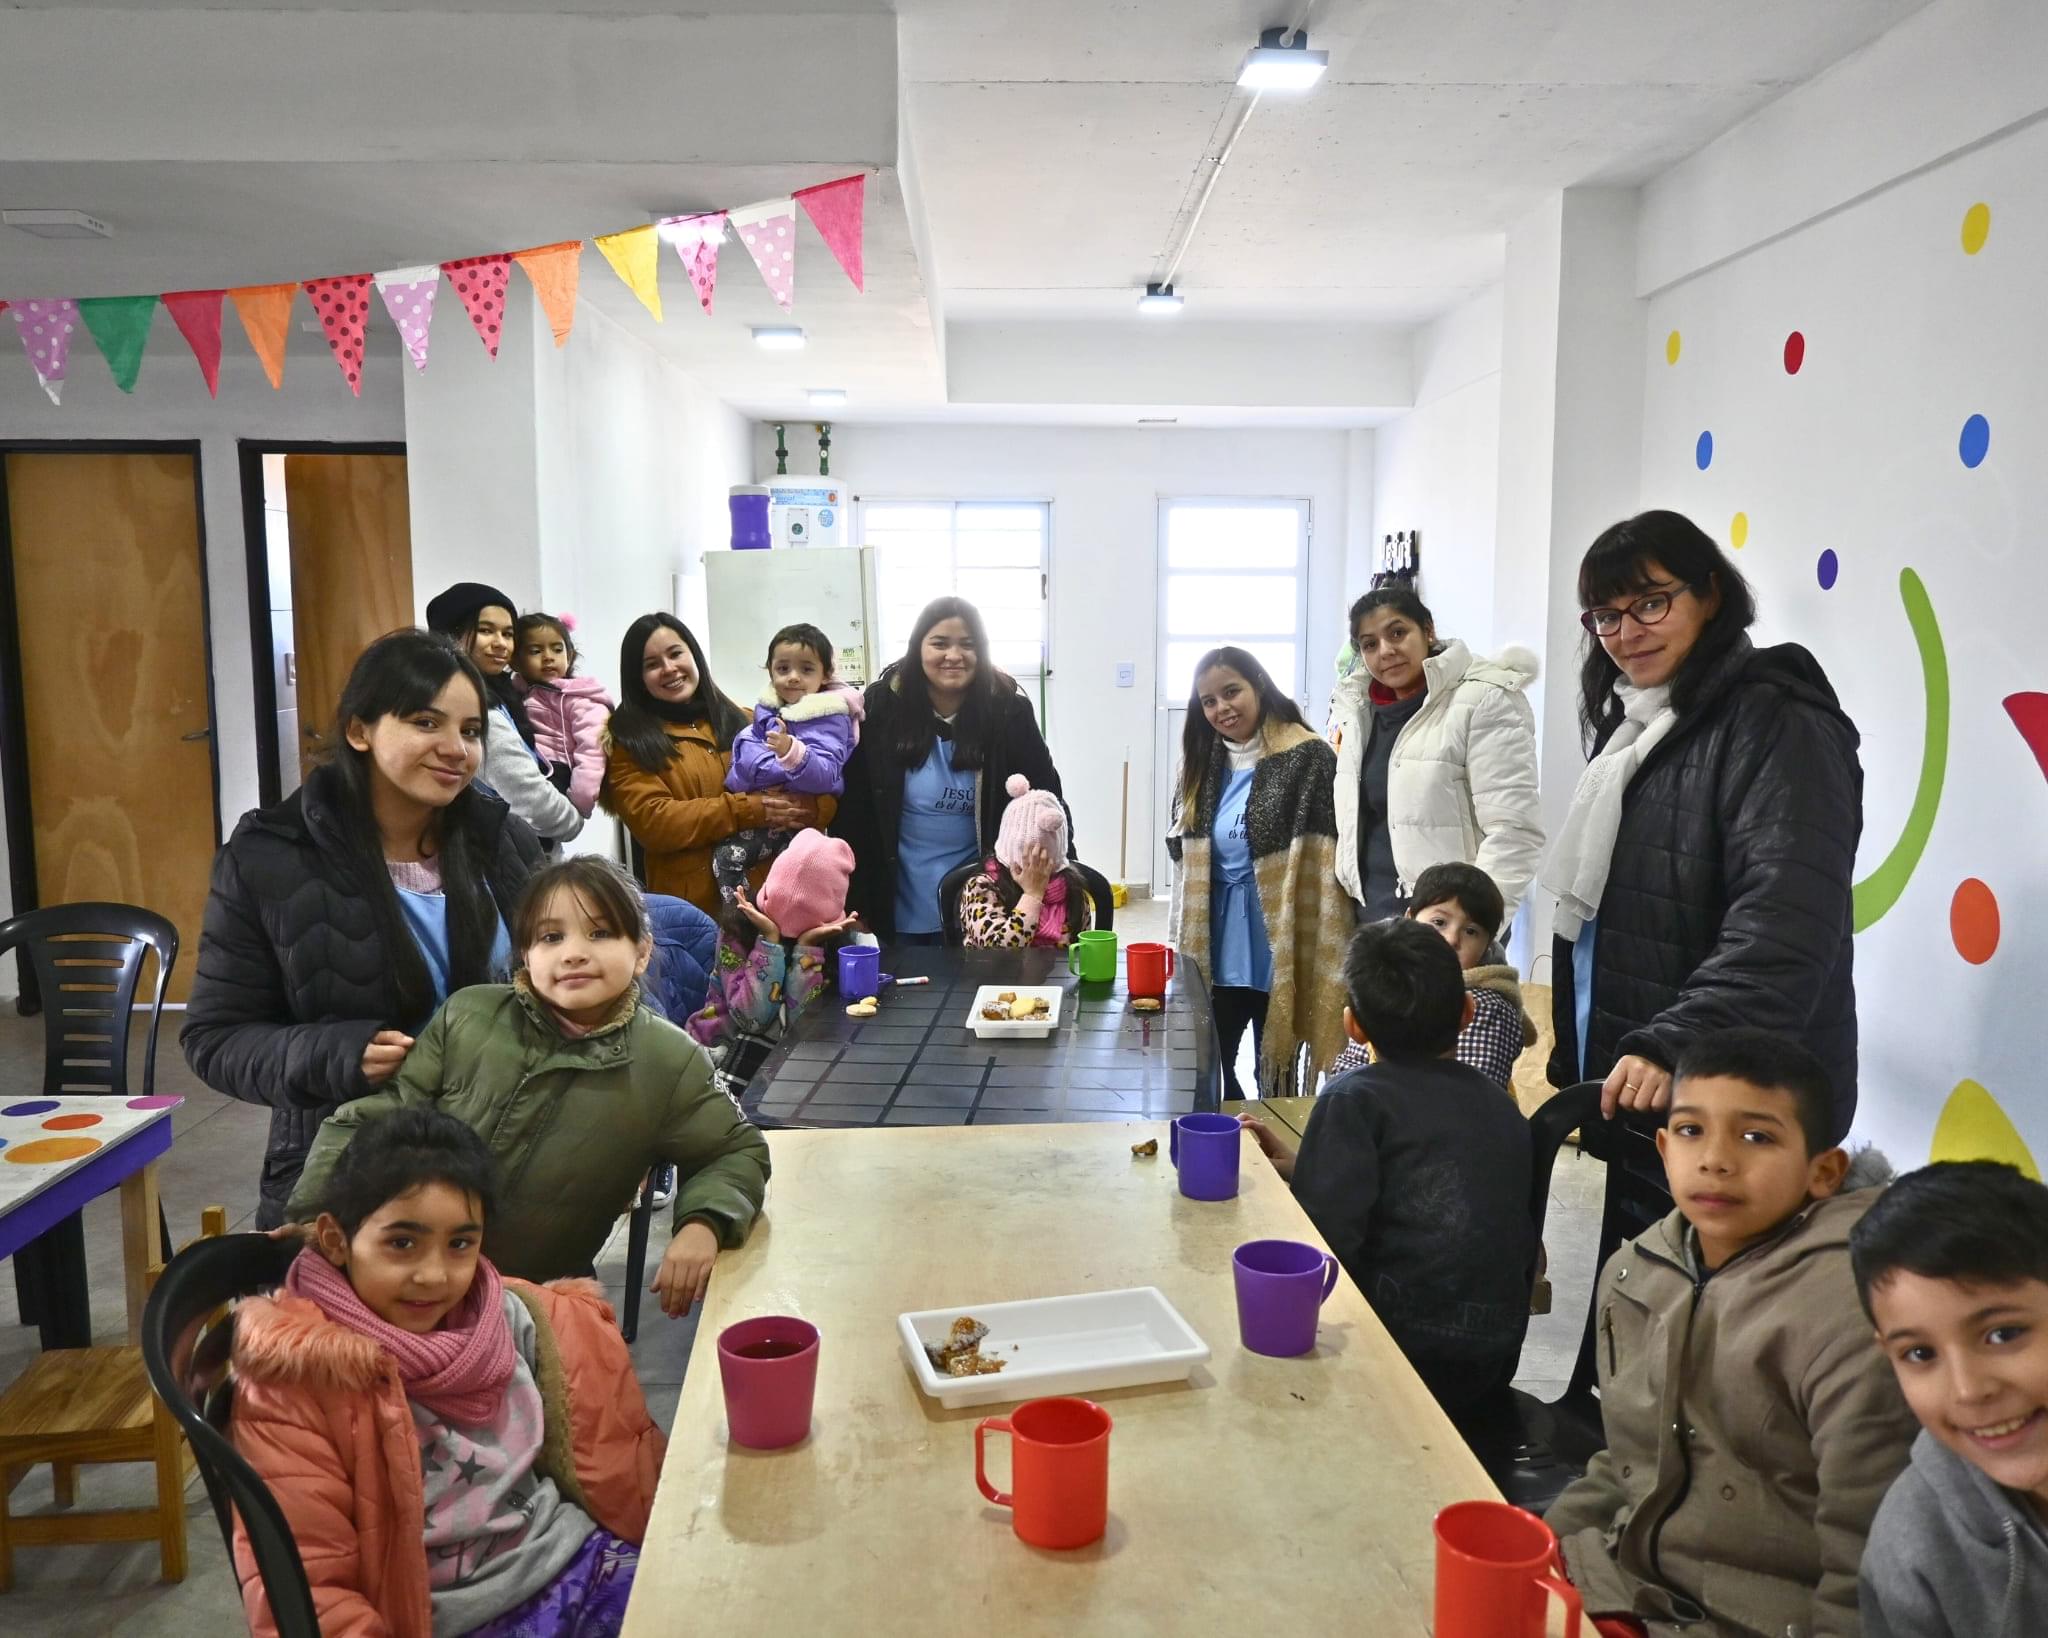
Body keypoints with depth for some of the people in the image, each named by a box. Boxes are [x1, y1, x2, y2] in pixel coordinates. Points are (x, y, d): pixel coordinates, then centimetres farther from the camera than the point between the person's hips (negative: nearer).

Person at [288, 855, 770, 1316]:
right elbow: (375, 1120, 3)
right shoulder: (466, 1016, -4)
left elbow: (737, 1153, 4)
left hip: (538, 1298, -1)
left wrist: (704, 1223, -15)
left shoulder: (668, 1062, -7)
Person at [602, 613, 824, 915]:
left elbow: (823, 797, 7)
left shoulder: (745, 722, 11)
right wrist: (747, 810, -15)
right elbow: (650, 821, -11)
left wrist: (805, 808, -15)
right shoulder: (630, 741, 3)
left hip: (770, 894, 3)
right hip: (690, 906, -3)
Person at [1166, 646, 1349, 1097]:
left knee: (1274, 1076, 7)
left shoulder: (1309, 759, -12)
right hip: (1217, 951, 6)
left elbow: (1328, 866, -15)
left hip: (1278, 949, -6)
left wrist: (1323, 961, -18)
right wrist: (1181, 948, 13)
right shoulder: (1204, 764, 10)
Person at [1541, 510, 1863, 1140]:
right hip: (1625, 1091, 8)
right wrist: (1574, 1065, 21)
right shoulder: (1636, 726, 14)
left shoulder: (1776, 725, -14)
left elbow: (1783, 933, -26)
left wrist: (1673, 1047, -34)